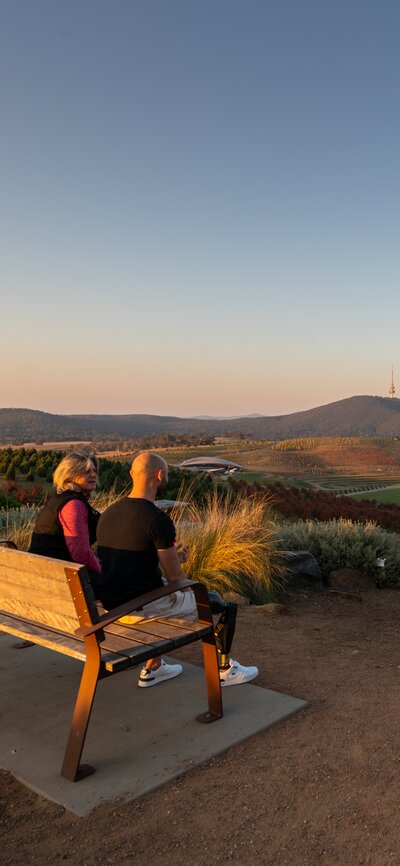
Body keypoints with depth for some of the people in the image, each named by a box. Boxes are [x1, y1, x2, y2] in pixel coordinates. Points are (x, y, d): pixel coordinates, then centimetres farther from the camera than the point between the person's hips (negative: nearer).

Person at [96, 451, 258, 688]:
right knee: (227, 606, 11)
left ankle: (152, 668, 38)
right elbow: (175, 577, -15)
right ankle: (225, 670, 31)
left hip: (112, 605, 8)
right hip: (143, 608, -7)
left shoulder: (108, 513, 4)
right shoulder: (158, 519, -20)